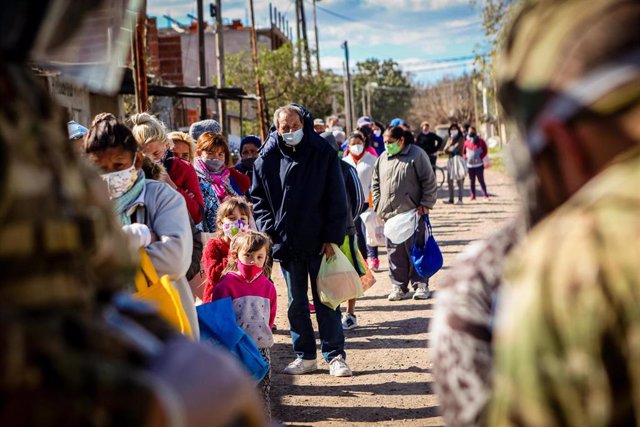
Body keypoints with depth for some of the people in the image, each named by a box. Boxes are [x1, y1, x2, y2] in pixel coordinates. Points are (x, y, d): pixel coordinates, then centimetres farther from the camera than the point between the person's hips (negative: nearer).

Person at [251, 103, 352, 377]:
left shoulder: (323, 154, -3)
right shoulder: (267, 159, 2)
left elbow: (336, 198, -3)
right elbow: (258, 198, 9)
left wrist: (332, 237, -9)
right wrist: (268, 230, -3)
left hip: (319, 242, -2)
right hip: (286, 243, 3)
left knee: (325, 301, 2)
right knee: (296, 303, 10)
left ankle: (335, 356, 10)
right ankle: (305, 357, 20)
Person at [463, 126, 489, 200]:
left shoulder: (480, 141, -2)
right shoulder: (466, 142, 6)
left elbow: (485, 151, -1)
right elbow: (464, 151, 16)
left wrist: (480, 157, -12)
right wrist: (465, 157, -2)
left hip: (479, 165, -3)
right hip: (470, 165, 3)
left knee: (481, 180, -6)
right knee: (472, 181, 7)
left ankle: (485, 194, -2)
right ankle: (473, 195, 13)